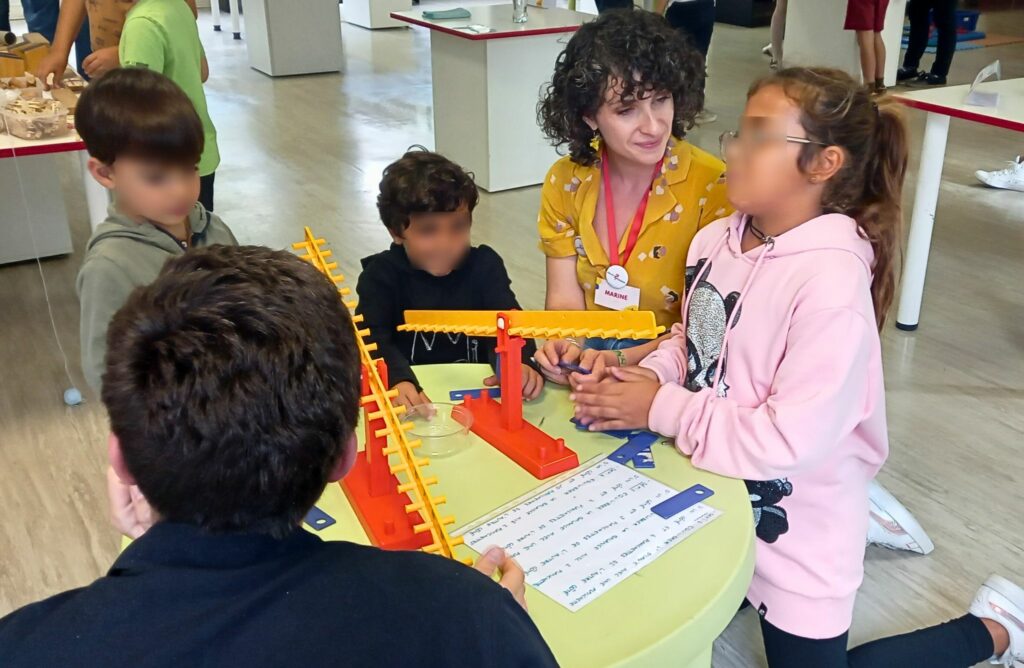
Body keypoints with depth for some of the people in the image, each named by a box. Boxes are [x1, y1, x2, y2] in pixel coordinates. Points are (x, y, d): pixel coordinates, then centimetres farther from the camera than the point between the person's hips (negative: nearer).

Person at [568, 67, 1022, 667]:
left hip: (793, 524, -7)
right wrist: (649, 375, -13)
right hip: (716, 493, 8)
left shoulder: (831, 278, -29)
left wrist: (658, 409, -25)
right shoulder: (716, 239, -7)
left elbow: (791, 441, -30)